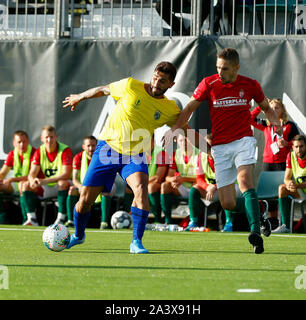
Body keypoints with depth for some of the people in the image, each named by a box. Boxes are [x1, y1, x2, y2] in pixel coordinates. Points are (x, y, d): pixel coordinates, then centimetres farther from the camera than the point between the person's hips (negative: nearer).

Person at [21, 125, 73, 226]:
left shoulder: (65, 150, -17)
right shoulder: (39, 152, -2)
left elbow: (66, 174, -27)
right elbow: (32, 174, -6)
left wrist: (45, 181, -37)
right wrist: (33, 181, -34)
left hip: (61, 186, -5)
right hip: (46, 188, 5)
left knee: (63, 183, -38)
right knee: (26, 185, -17)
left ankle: (61, 219, -34)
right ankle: (32, 219, -21)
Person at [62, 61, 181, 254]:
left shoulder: (171, 110, -2)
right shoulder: (131, 86, -7)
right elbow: (103, 90, 9)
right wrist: (79, 97, 23)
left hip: (135, 156, 1)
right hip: (107, 149, 0)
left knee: (141, 189, -31)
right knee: (85, 200, -2)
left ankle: (137, 242, -25)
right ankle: (78, 235, 30)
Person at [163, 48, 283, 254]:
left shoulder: (250, 85, 3)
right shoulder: (209, 84, 0)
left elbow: (266, 107, 19)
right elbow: (190, 107, 0)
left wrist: (275, 122, -2)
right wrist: (175, 129, -15)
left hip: (243, 140, -1)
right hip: (220, 146, 1)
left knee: (245, 180, -29)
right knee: (228, 203, -6)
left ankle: (256, 232, -35)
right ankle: (258, 215, 24)